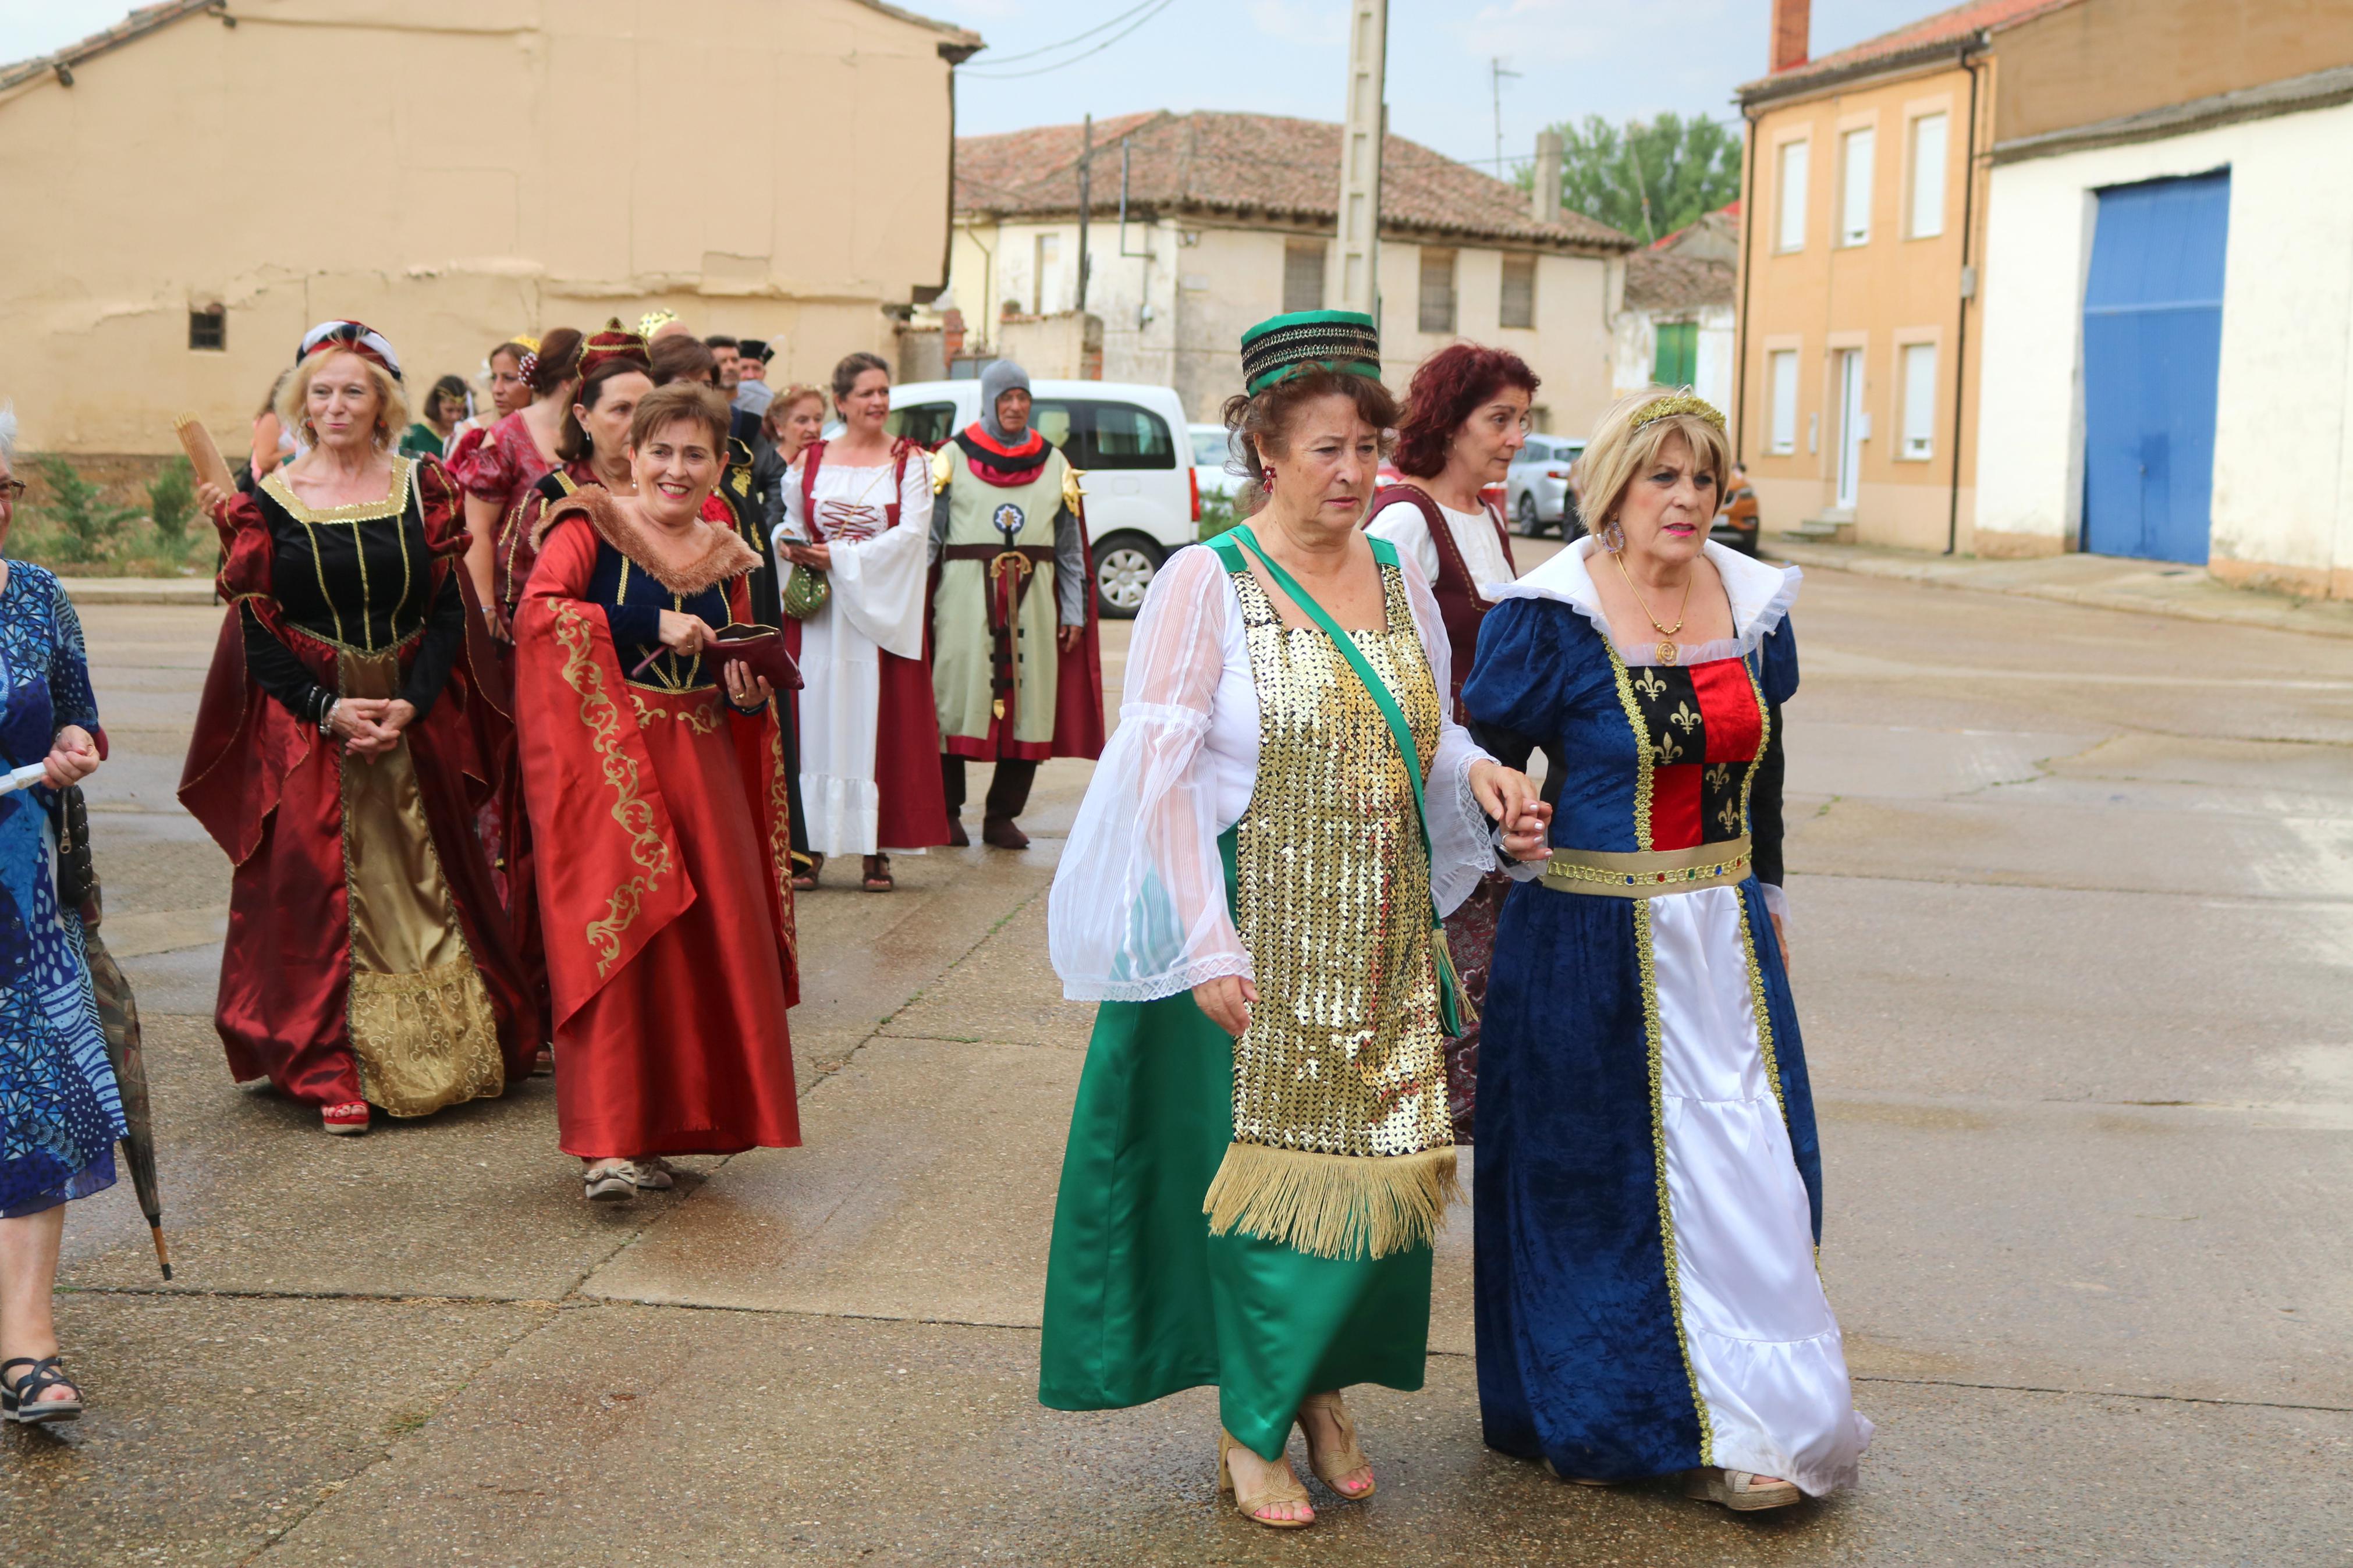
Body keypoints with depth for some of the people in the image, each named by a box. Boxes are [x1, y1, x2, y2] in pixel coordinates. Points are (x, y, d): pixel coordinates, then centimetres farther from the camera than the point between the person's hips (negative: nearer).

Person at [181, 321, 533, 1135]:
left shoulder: (423, 488, 3)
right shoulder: (269, 501, -1)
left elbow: (451, 612, 0)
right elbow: (256, 633, -2)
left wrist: (410, 707, -13)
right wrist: (328, 710, -14)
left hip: (415, 719, 1)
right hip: (305, 723, -1)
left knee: (428, 880, 6)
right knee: (319, 883, -3)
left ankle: (456, 1051, 18)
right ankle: (335, 1069, 5)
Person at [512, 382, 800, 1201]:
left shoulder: (725, 557, 16)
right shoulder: (590, 527, 0)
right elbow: (537, 613, -17)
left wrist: (752, 691, 1)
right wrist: (653, 628, -19)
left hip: (702, 764, 6)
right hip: (606, 757, -5)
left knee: (703, 941, 1)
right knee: (613, 936, -12)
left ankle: (658, 1127, 13)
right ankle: (607, 1143, -10)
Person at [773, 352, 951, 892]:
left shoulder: (909, 460, 3)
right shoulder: (810, 460, 10)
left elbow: (911, 533, -7)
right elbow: (790, 523, 16)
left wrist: (841, 558, -13)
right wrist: (788, 544, -8)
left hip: (884, 607, -2)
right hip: (820, 610, 2)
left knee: (881, 722, -2)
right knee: (817, 720, 0)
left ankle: (877, 852, 1)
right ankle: (811, 846, 4)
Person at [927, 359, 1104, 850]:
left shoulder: (1054, 464, 14)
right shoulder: (953, 457, 6)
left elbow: (1071, 546, 14)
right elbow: (927, 534, 4)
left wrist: (1074, 611, 9)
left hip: (1033, 599, 3)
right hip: (967, 596, -3)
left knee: (1030, 708, 0)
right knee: (958, 698, -5)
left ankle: (1002, 817, 9)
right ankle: (947, 814, 5)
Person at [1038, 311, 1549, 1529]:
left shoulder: (1398, 577, 7)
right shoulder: (1206, 584, -9)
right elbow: (1160, 775, -12)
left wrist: (1478, 775, -4)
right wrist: (1207, 947, -17)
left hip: (1383, 938, 5)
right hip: (1258, 934, -5)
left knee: (1380, 1164, 8)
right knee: (1262, 1162, 1)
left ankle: (1324, 1386, 29)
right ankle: (1252, 1430, 18)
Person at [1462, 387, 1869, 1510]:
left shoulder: (1752, 604, 6)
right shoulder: (1548, 617, -10)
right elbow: (1485, 761, -5)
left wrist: (1768, 902, 21)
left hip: (1724, 935, 5)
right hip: (1594, 942, -4)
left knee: (1744, 1160, 4)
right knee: (1602, 1176, 5)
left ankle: (1742, 1425, 16)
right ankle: (1603, 1413, 21)